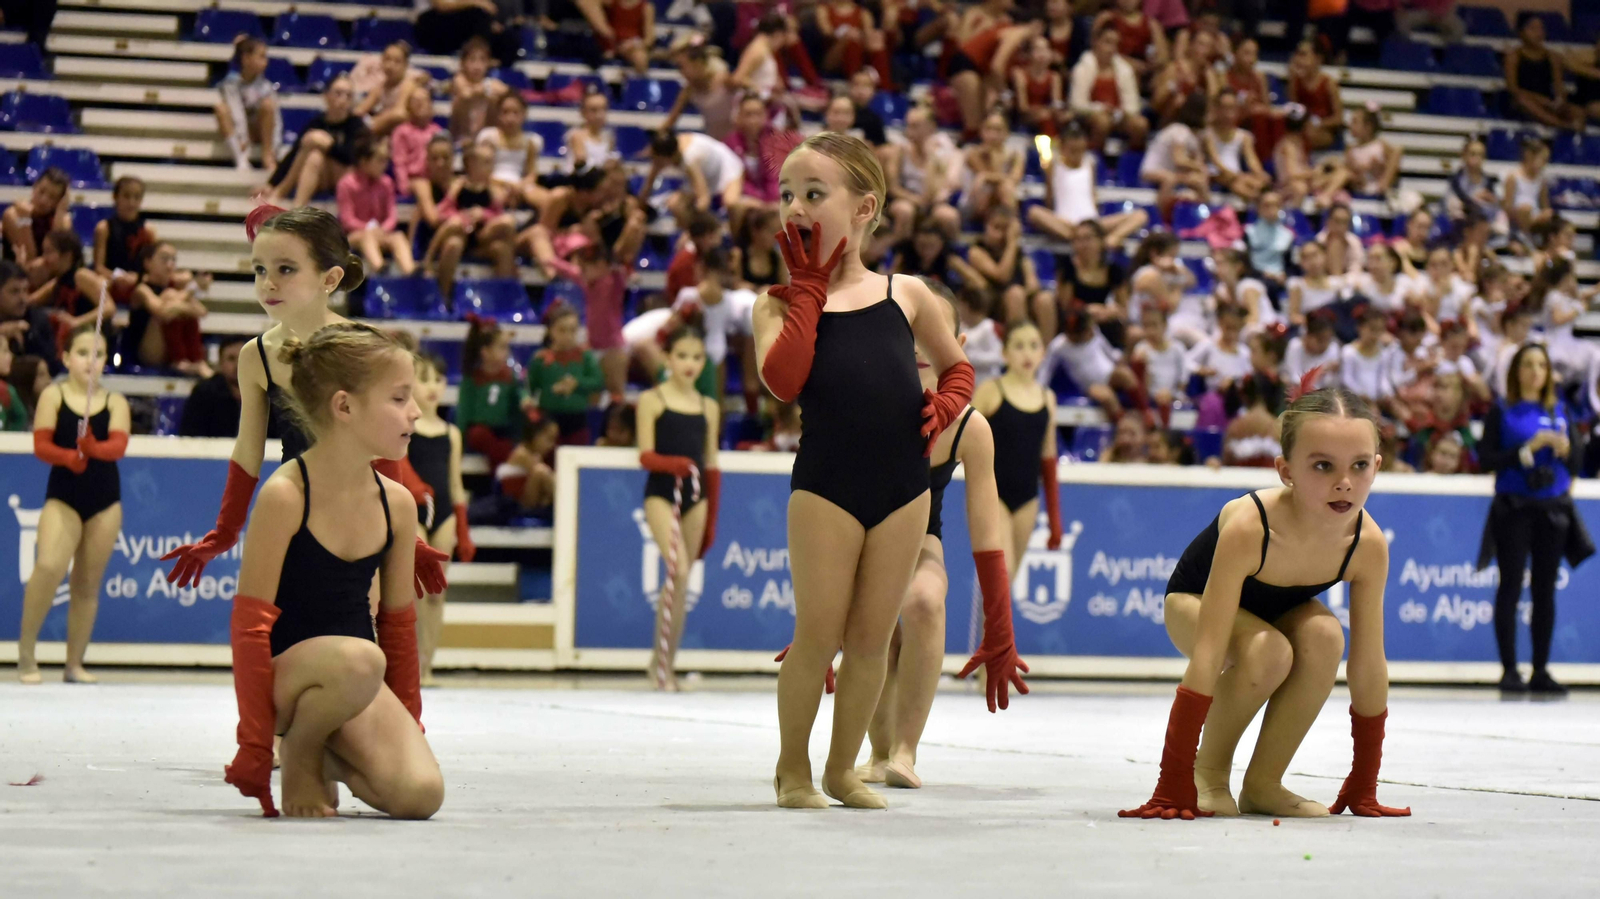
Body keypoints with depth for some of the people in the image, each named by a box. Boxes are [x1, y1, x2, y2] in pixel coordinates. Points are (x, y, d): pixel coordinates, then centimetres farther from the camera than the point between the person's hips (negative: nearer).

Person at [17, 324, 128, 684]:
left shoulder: (116, 402, 3)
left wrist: (94, 448, -32)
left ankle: (74, 665, 19)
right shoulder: (53, 396, -1)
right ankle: (26, 651, -10)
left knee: (88, 585, 8)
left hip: (105, 497, 3)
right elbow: (41, 445, -8)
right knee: (49, 566, -25)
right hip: (62, 495, -3)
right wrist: (68, 456, -28)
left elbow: (119, 445, -11)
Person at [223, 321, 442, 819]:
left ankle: (328, 757, 12)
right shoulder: (284, 496, -17)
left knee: (420, 793, -20)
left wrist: (407, 728, 17)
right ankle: (299, 755, -8)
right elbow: (250, 624, -15)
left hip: (355, 679, 5)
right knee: (359, 659, -38)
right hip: (283, 668, -5)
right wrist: (255, 748, -17)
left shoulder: (396, 503, 0)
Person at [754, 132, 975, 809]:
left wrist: (944, 407, 2)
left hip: (903, 486, 2)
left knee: (870, 639, 8)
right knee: (818, 635, -1)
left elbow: (956, 366, 24)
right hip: (824, 486, -2)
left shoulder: (906, 295, 10)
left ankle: (842, 767, 24)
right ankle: (792, 767, 18)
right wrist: (809, 288, -9)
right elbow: (782, 380, -17)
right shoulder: (783, 302, 3)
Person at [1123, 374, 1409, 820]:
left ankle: (1262, 783, -11)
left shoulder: (1368, 545, -28)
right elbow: (1206, 658, -41)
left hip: (1280, 609, 4)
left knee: (1325, 635, -29)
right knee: (1267, 651, -34)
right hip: (1194, 601, -4)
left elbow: (1370, 668, -16)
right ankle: (1209, 771, -8)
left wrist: (1363, 785, -12)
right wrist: (1172, 788, -41)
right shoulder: (1248, 526, -41)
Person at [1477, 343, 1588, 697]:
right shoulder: (1501, 412, 2)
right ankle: (1509, 670, -2)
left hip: (1553, 507, 3)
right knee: (1511, 587, -5)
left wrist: (1565, 448, -12)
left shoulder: (1561, 412, 12)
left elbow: (1577, 459, 10)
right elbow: (1486, 459, -6)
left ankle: (1541, 670, 8)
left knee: (1545, 589, 4)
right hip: (1514, 508, -3)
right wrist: (1528, 448, -15)